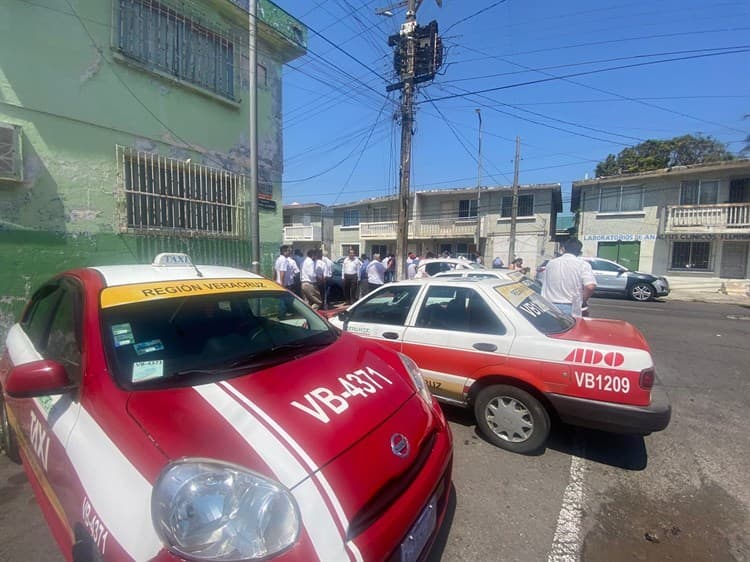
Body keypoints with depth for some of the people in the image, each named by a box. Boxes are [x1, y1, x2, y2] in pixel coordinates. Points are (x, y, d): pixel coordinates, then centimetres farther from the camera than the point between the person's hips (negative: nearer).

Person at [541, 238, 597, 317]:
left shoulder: (551, 263, 9)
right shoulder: (583, 264, -3)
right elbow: (590, 286, -16)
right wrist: (583, 301, 0)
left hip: (549, 307, 4)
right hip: (571, 309, -3)